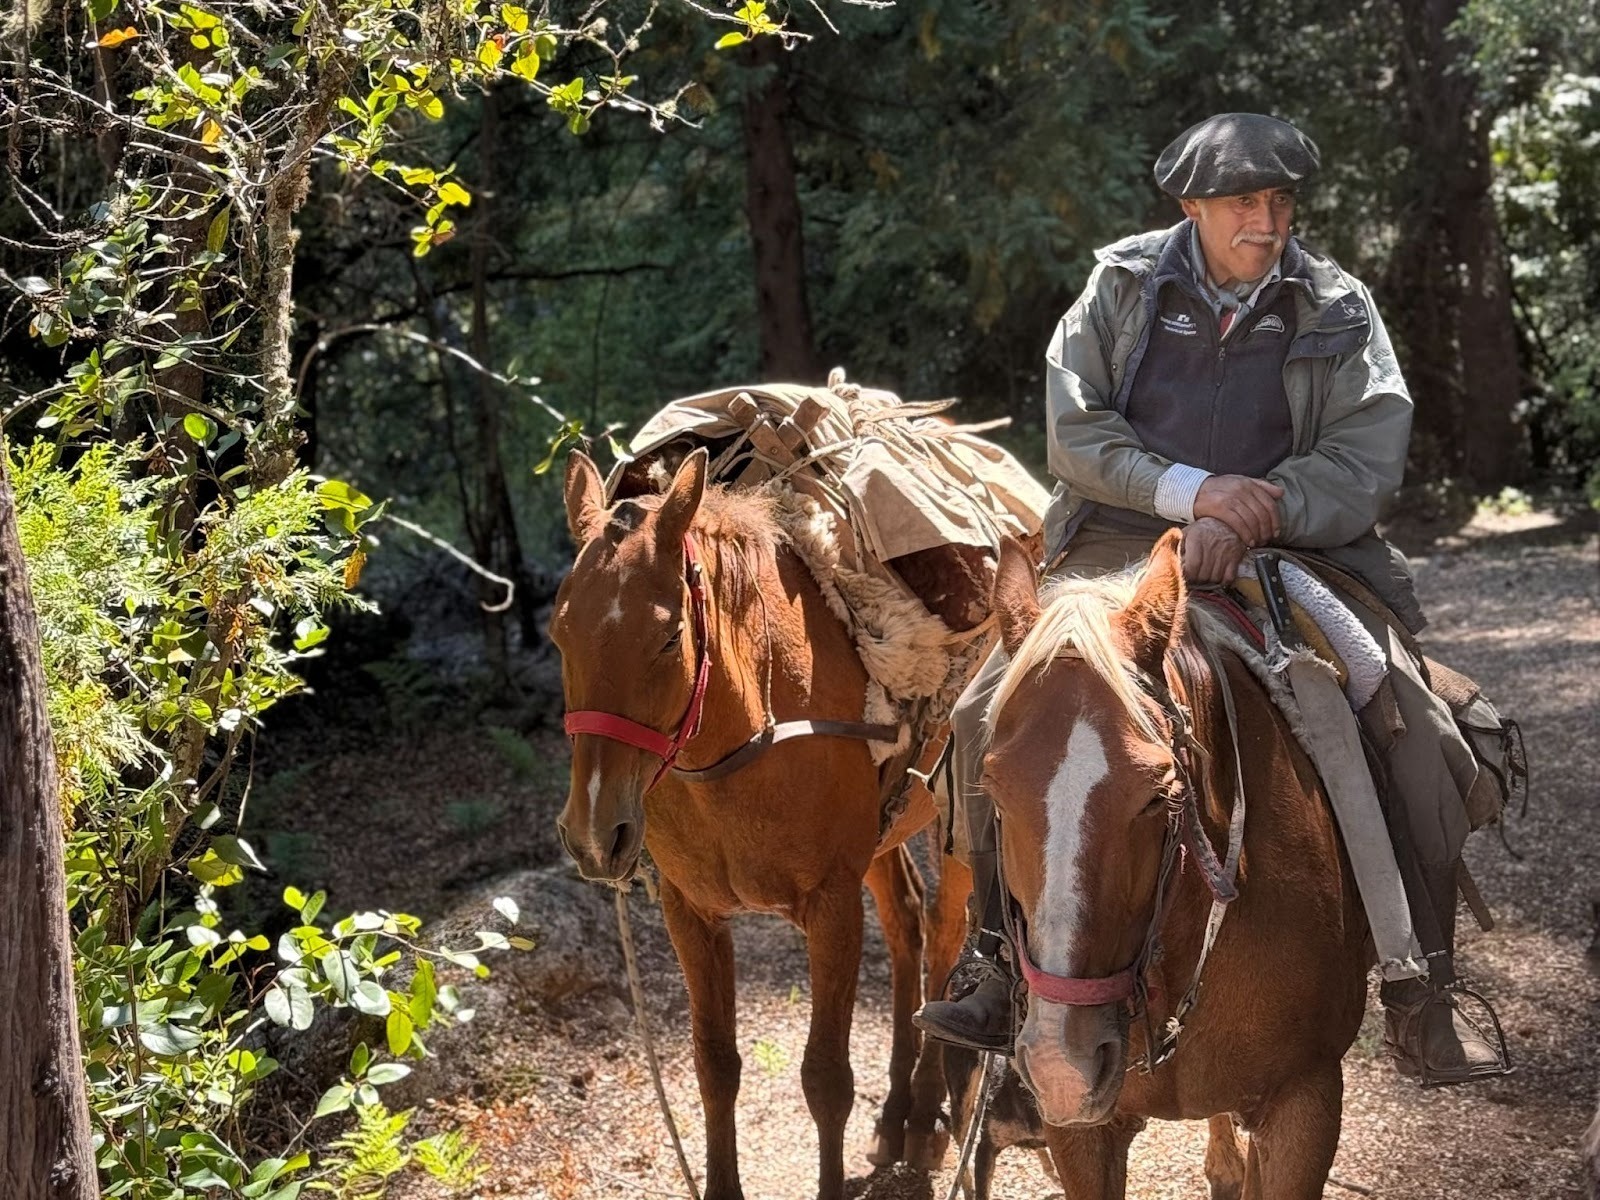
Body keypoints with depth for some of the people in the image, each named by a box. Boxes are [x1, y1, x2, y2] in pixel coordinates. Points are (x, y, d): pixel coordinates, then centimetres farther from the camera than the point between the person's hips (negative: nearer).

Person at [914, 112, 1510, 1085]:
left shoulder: (1342, 312, 4)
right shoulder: (1125, 285, 5)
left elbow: (1365, 459, -6)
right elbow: (1076, 430, -1)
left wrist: (1252, 518, -23)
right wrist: (1192, 491, -17)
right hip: (1124, 543, 1)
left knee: (1423, 741, -18)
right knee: (990, 715, -17)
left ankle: (1423, 995, -4)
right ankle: (1007, 968, -3)